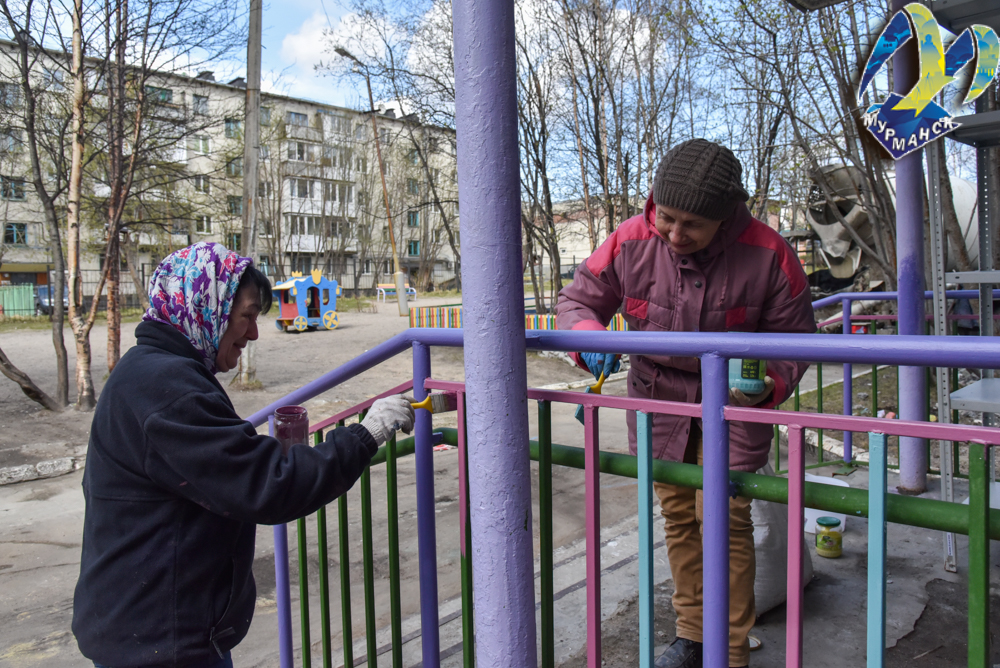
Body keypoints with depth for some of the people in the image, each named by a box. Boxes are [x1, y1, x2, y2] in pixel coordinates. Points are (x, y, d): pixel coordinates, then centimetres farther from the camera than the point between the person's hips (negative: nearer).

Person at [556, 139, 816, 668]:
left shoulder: (767, 253, -22)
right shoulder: (630, 242, -19)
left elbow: (795, 336, -8)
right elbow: (576, 300, -7)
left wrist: (771, 382, -29)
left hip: (733, 400, -2)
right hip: (658, 397, 3)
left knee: (724, 518, -6)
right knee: (677, 516, 13)